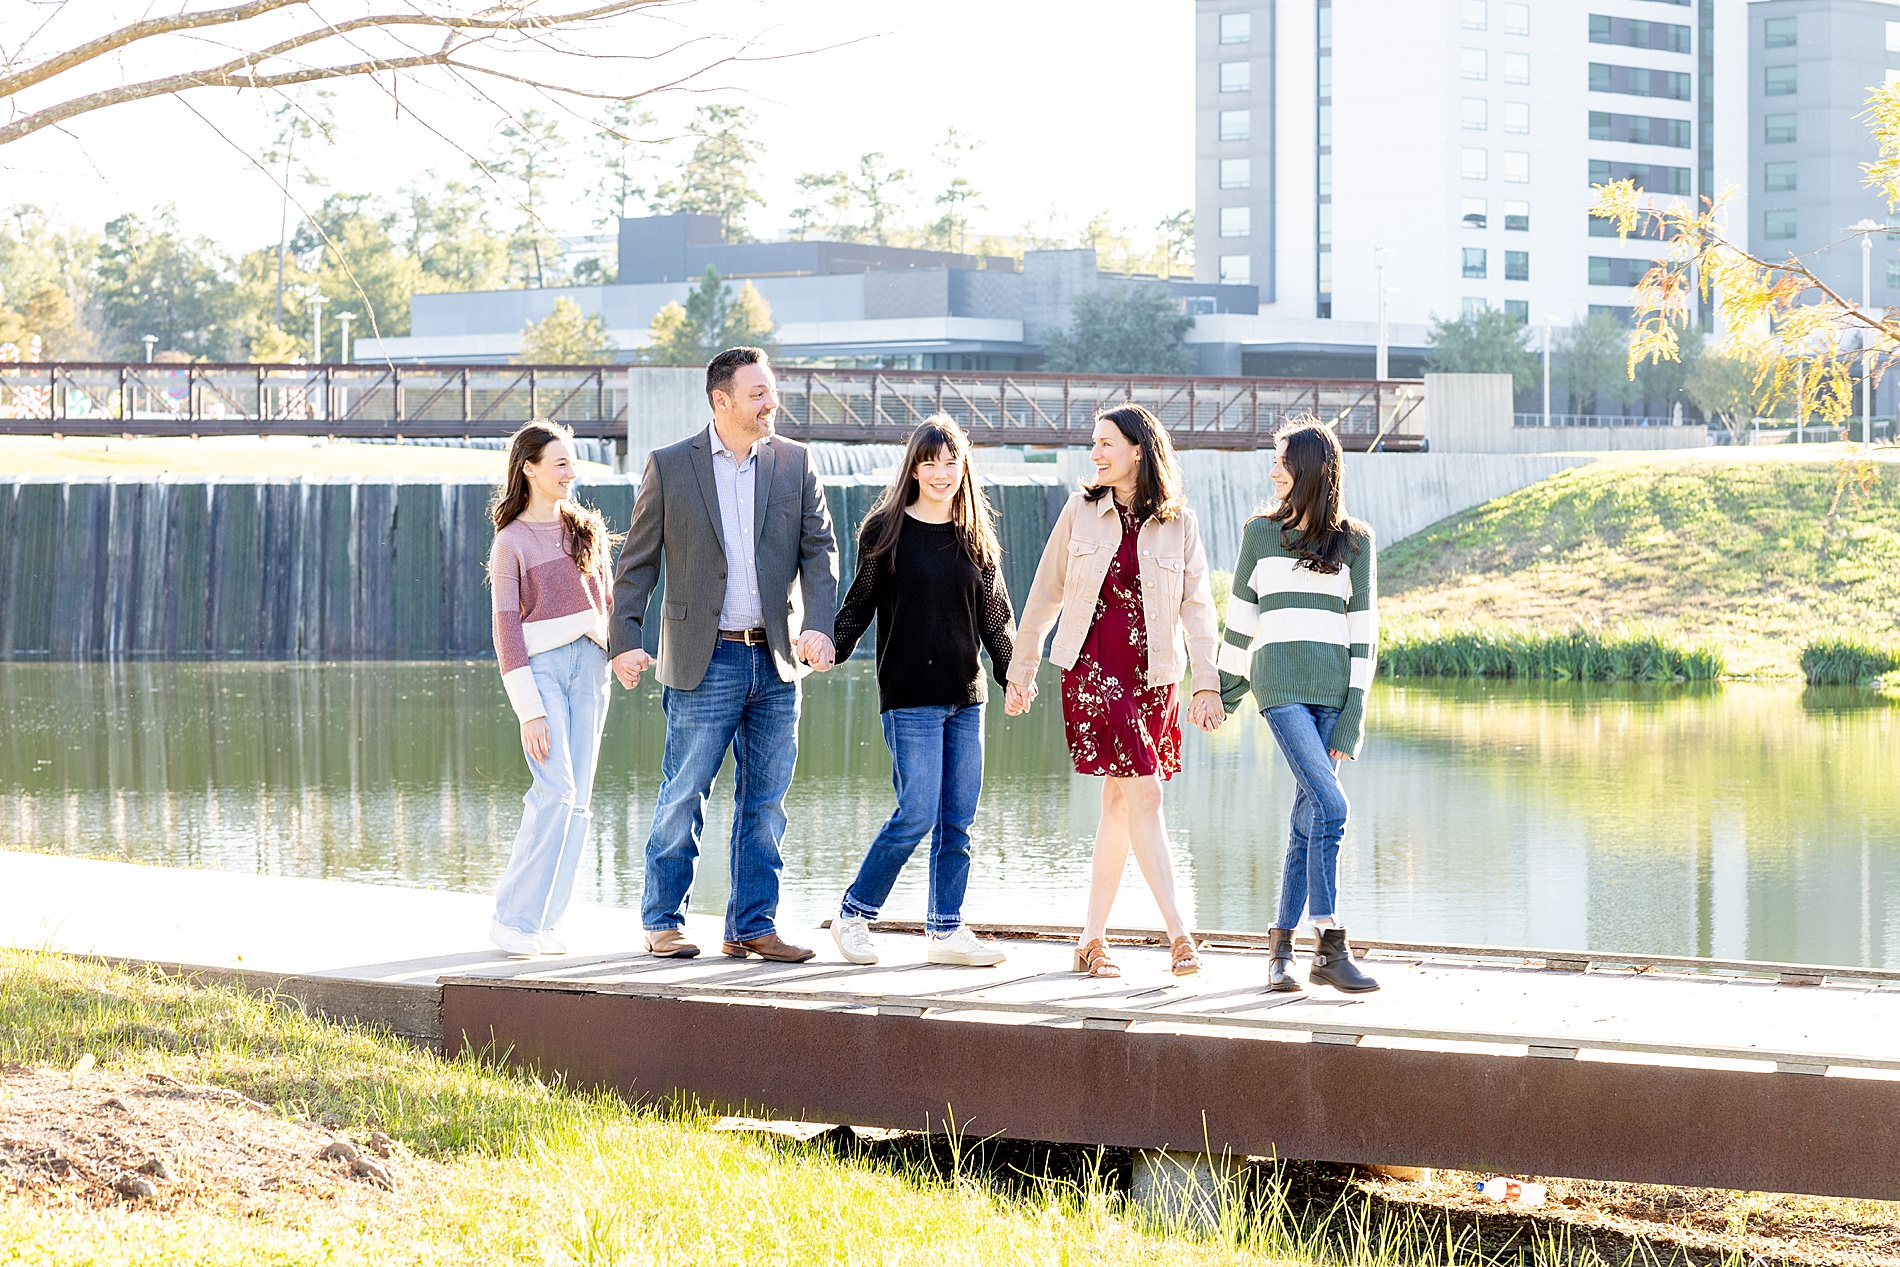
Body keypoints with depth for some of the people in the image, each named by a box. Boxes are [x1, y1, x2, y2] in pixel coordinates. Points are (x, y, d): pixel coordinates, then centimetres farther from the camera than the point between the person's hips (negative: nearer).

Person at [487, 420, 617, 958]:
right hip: (540, 665, -5)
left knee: (577, 799, 1)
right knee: (557, 790, -17)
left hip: (589, 664, 5)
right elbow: (506, 628, -6)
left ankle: (540, 921, 6)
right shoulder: (512, 541, -2)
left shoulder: (588, 528, 13)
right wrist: (529, 709, -12)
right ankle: (512, 917, -9)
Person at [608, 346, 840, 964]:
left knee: (765, 802, 7)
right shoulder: (670, 466, 0)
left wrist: (818, 625, -9)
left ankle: (752, 925, 14)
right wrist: (625, 641, -8)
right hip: (704, 663, -3)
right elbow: (637, 561, 2)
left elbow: (819, 548, 6)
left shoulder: (794, 462, 8)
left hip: (776, 661, 3)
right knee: (682, 798, -1)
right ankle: (663, 921, 12)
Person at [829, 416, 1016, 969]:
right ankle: (853, 915, 5)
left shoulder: (977, 537, 10)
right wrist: (831, 648, -13)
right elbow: (859, 604, 1)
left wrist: (1013, 674, 7)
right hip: (909, 696, -5)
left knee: (958, 820, 3)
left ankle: (946, 929, 11)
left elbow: (996, 616, 15)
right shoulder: (885, 530, -1)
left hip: (966, 696, 5)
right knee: (917, 814, -10)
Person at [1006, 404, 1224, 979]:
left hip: (1152, 677, 2)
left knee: (1119, 804, 4)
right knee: (1143, 794, -13)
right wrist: (1021, 669, 12)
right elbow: (1045, 594, 10)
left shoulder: (1178, 523, 4)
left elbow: (1197, 606, 3)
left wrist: (1207, 683, -4)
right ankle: (1179, 935, -14)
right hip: (1092, 668, -2)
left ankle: (1092, 942, 12)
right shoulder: (1080, 512, 3)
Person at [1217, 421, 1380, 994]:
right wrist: (1222, 691, 18)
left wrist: (1352, 717, 0)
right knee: (1330, 804, -17)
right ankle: (1331, 948, -16)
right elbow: (1241, 618, 17)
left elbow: (1362, 631, 7)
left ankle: (1281, 946, 11)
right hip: (1279, 684, -2)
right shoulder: (1260, 533, 11)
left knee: (1309, 818, 2)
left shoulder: (1354, 542, 9)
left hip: (1332, 690, 2)